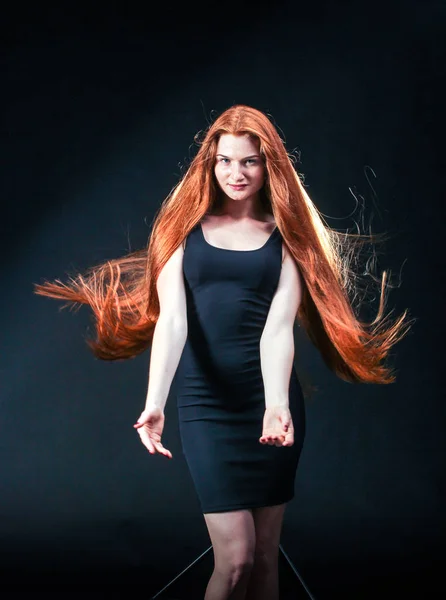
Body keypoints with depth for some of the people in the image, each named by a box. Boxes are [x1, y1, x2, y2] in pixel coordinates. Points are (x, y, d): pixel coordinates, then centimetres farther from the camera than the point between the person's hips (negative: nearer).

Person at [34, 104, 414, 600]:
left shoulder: (284, 236, 5)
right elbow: (171, 320, -9)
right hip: (206, 401, -1)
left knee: (265, 554, 7)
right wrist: (154, 403, -25)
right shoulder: (186, 227, 4)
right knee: (235, 557, -7)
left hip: (271, 399, 1)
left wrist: (277, 404, -28)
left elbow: (278, 327, -10)